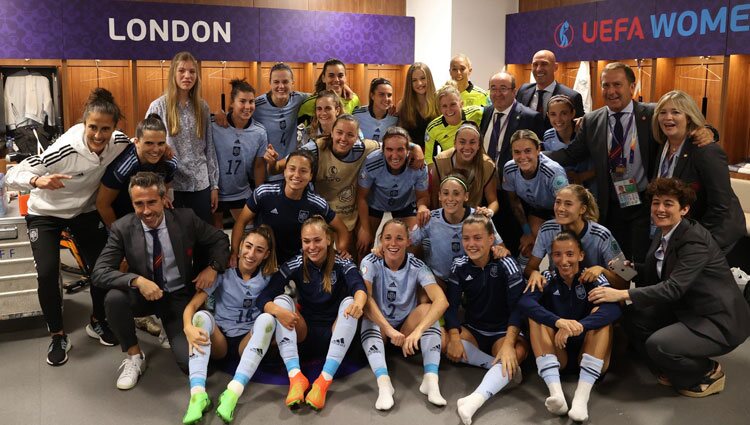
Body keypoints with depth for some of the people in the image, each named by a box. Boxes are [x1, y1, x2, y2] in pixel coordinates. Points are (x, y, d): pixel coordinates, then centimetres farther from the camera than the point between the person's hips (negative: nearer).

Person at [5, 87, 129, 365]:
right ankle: (58, 337, 5)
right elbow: (11, 177, -31)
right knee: (47, 273, -16)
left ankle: (98, 322, 27)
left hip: (86, 211, 4)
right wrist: (37, 181, -52)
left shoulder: (119, 143, -22)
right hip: (46, 213, -4)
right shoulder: (64, 150, -35)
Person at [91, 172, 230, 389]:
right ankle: (134, 355, -7)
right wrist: (137, 280, -35)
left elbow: (220, 239, 3)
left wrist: (213, 267, -14)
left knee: (189, 362, -17)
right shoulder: (122, 228, -14)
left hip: (179, 297, 0)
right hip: (144, 295, 1)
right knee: (114, 298, -34)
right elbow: (99, 272, -19)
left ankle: (171, 330, 20)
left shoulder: (185, 218, -12)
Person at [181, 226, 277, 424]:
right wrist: (188, 327, -33)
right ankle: (198, 394, -44)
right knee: (202, 316, -29)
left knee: (267, 318, -29)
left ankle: (233, 393, -43)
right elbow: (192, 305, -13)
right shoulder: (222, 273, -5)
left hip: (247, 342, 0)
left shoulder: (269, 278, 0)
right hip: (219, 341, 0)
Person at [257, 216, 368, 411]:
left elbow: (359, 287, -30)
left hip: (334, 335, -1)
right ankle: (296, 376, -34)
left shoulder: (342, 265, -8)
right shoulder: (295, 266, -6)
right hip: (304, 335, 1)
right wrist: (277, 310, -40)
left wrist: (358, 303, -54)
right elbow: (263, 297, -17)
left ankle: (324, 381, -35)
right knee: (282, 299, -21)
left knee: (349, 302, -28)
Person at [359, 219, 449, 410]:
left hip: (406, 327, 1)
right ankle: (383, 382, -47)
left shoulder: (417, 266, -13)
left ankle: (431, 380, -36)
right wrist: (389, 330, -44)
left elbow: (441, 301, -29)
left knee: (427, 308, -27)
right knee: (369, 319, -32)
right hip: (379, 327, 0)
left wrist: (418, 331, -45)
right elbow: (365, 298, -30)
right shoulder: (371, 263, -13)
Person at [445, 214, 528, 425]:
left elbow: (517, 307, -21)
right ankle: (502, 368, -23)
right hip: (472, 329, 3)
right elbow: (451, 305, -10)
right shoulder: (459, 266, -5)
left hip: (503, 332, -3)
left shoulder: (506, 265, -14)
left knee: (517, 352, -36)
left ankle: (475, 400, -57)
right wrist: (454, 336, -28)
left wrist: (508, 344, -35)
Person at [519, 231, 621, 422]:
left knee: (599, 312, -22)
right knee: (536, 315, -20)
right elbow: (524, 302, -25)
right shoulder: (548, 279, -4)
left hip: (589, 353, -1)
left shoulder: (594, 279, -7)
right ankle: (556, 393, -38)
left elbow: (614, 309, -28)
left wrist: (578, 326, -44)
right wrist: (558, 322, -42)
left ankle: (582, 397, -37)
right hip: (556, 353, 1)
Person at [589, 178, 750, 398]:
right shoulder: (663, 233, 2)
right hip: (686, 311, 9)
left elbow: (674, 287, -33)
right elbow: (654, 274, 11)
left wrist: (622, 294, -37)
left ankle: (709, 372, 5)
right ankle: (673, 370, 16)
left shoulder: (695, 240, -24)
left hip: (719, 321, -9)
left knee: (658, 345, -25)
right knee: (634, 316, -2)